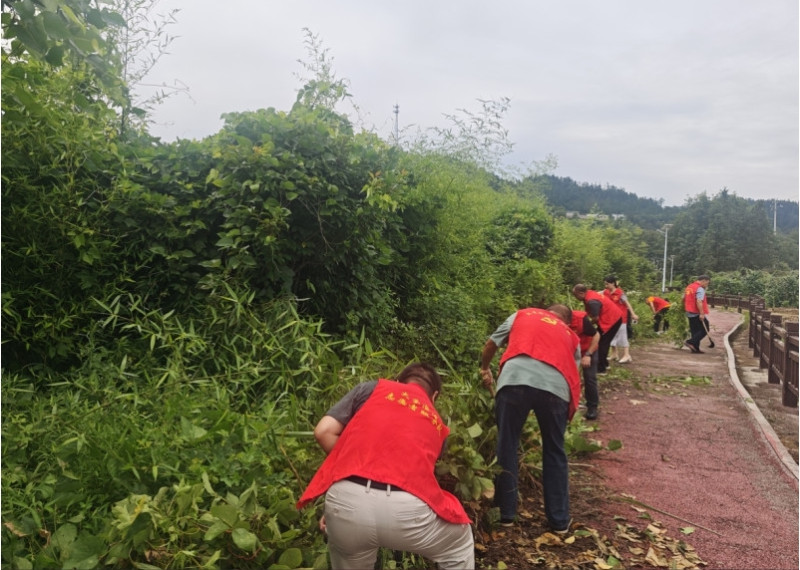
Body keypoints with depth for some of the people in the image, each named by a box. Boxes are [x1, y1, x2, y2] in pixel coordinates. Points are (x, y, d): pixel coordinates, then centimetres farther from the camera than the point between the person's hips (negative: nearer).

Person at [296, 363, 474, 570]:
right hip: (407, 507, 0)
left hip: (347, 500, 0)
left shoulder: (371, 388, 20)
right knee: (459, 549, 33)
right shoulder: (437, 424, 28)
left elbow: (323, 431, 12)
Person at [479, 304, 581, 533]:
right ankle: (559, 520, 27)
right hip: (556, 385, 1)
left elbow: (490, 345, 36)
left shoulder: (523, 314, 33)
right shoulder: (572, 337, 33)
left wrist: (485, 370, 54)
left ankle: (506, 514, 23)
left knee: (507, 446, 15)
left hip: (515, 377, -1)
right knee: (554, 452, 19)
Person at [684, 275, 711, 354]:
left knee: (694, 331, 12)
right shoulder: (700, 289, -14)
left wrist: (685, 309, 27)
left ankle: (695, 349, 12)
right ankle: (691, 342, -10)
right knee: (704, 330, -1)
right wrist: (702, 313, -25)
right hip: (697, 314, -9)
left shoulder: (689, 287, 13)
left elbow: (684, 298, 20)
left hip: (689, 313, 9)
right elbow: (699, 302, -24)